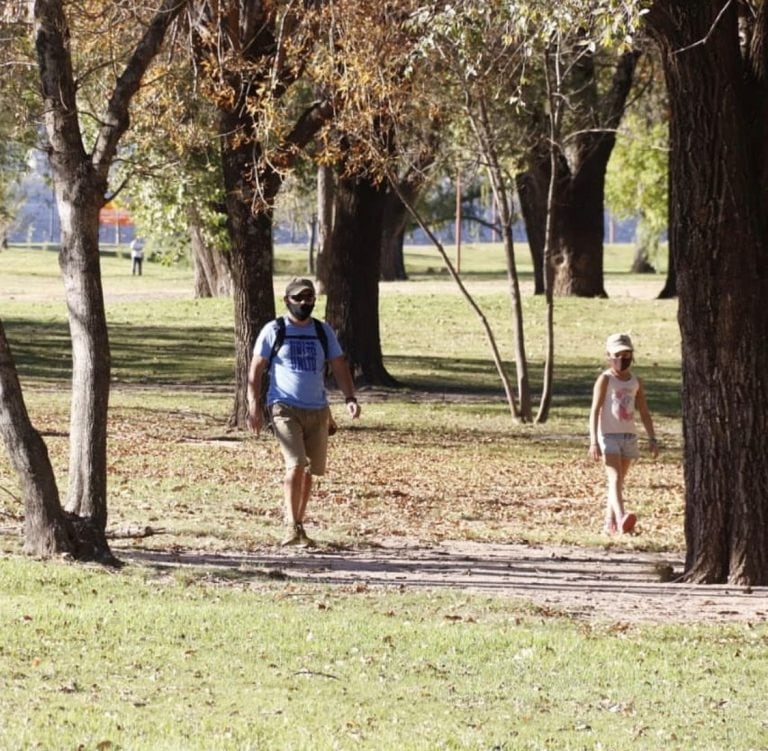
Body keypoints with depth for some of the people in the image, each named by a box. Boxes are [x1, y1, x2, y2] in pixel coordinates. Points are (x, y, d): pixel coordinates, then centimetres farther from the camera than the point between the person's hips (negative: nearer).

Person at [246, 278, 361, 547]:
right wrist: (254, 406, -8)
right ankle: (293, 527, -18)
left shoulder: (323, 331, 11)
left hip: (317, 410, 4)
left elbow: (339, 366, 8)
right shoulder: (274, 331, 1)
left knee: (309, 470, 7)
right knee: (295, 465, -18)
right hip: (285, 408, -4)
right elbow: (256, 369, 2)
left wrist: (350, 398, -7)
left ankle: (299, 525, 19)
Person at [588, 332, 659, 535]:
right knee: (614, 477, -19)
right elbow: (595, 410, -10)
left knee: (619, 481, 9)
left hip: (628, 435, 6)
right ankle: (621, 518, -37)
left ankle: (610, 523, 16)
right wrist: (594, 441, -18)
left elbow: (644, 413, 14)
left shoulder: (636, 383, 9)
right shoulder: (605, 379, -6)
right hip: (609, 435, -6)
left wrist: (652, 439, 6)